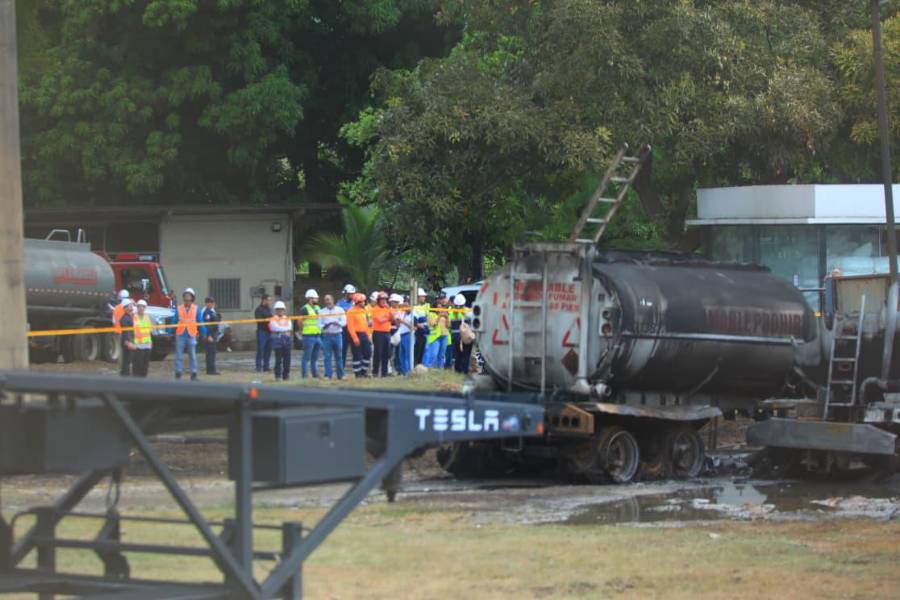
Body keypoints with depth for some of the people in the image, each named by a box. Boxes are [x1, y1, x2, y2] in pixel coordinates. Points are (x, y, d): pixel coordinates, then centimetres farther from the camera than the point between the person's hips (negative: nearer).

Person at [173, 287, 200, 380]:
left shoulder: (196, 309, 6)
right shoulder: (179, 309, 7)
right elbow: (174, 322, 7)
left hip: (191, 335, 0)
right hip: (180, 335, 0)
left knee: (192, 356, 1)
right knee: (179, 356, 2)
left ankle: (193, 374, 5)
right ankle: (178, 373, 7)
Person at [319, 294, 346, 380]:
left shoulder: (340, 310, 8)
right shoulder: (321, 311, 8)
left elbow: (344, 322, -2)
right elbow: (319, 324, 3)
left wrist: (338, 323, -22)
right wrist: (325, 326, -16)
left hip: (337, 335, 0)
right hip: (327, 335, 0)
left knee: (339, 356, 4)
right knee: (327, 356, -3)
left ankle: (340, 375, 9)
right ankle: (328, 375, -1)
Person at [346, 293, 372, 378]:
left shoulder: (363, 310, 14)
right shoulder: (351, 312, -10)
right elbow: (350, 326, -14)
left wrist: (368, 335, 12)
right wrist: (355, 338, -19)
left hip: (364, 335, 7)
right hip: (356, 335, -7)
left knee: (368, 353, 6)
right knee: (357, 355, -2)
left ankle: (364, 371, 17)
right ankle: (357, 373, 5)